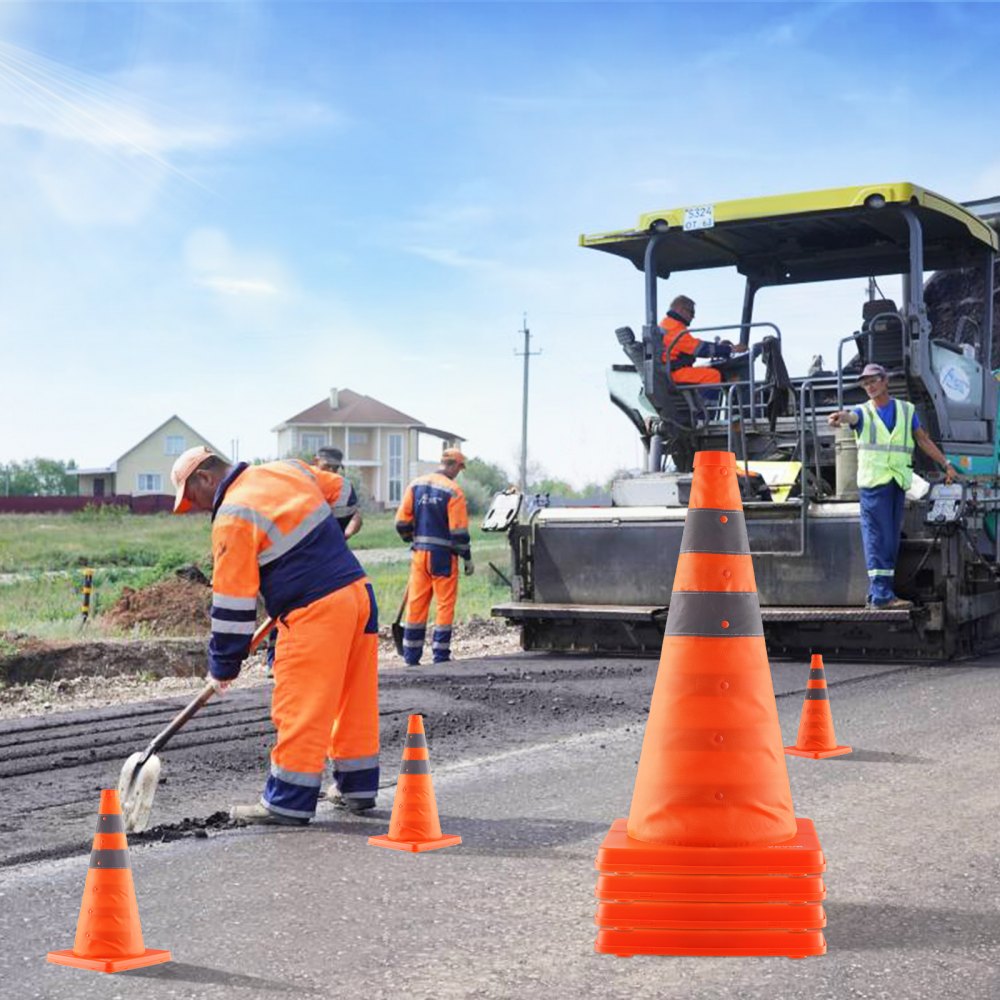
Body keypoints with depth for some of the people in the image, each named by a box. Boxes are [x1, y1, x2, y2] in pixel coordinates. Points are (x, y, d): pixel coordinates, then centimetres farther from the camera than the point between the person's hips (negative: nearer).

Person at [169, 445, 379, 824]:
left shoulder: (234, 518, -10)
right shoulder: (288, 470, 12)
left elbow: (232, 600, -8)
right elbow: (341, 492, 28)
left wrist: (224, 665, 2)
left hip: (315, 611, -9)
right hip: (359, 592, 9)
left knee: (300, 708, -2)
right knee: (354, 698, 17)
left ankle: (289, 802, 4)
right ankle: (358, 788, 28)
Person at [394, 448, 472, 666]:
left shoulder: (416, 485, 5)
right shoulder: (453, 491, -10)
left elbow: (402, 521, 5)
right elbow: (459, 531, -12)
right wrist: (467, 558, -4)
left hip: (419, 554, 5)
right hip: (443, 555, -5)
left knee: (416, 604, 10)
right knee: (444, 605, 3)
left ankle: (411, 656, 12)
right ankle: (441, 656, 3)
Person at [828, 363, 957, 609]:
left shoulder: (907, 410, 15)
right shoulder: (864, 412, 5)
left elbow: (924, 441, 18)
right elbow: (852, 417, -19)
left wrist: (946, 464, 12)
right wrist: (841, 417, -43)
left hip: (899, 481, 4)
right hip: (873, 481, -4)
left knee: (892, 539, 5)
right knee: (878, 537, -10)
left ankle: (880, 592, 9)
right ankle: (881, 594, -13)